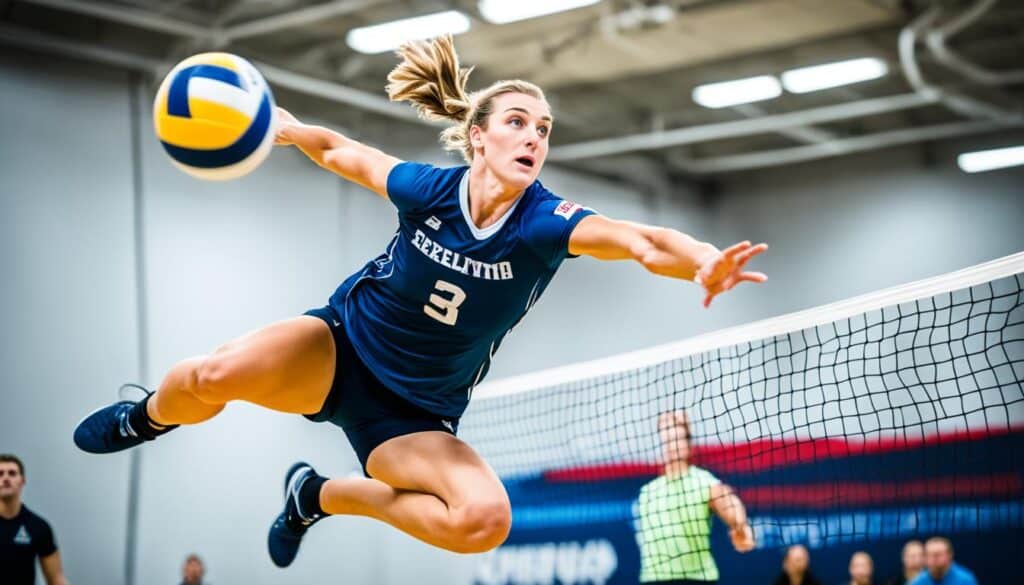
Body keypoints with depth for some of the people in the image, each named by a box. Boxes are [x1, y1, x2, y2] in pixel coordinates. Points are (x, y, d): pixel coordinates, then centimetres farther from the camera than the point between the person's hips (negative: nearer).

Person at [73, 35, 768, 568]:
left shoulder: (547, 223, -19)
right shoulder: (427, 188, -14)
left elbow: (645, 240, -38)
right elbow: (339, 151, 7)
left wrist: (704, 262, -57)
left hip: (415, 415, 1)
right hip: (341, 347, -1)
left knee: (487, 520, -27)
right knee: (214, 376, -32)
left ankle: (321, 494, 0)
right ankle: (145, 418, 9)